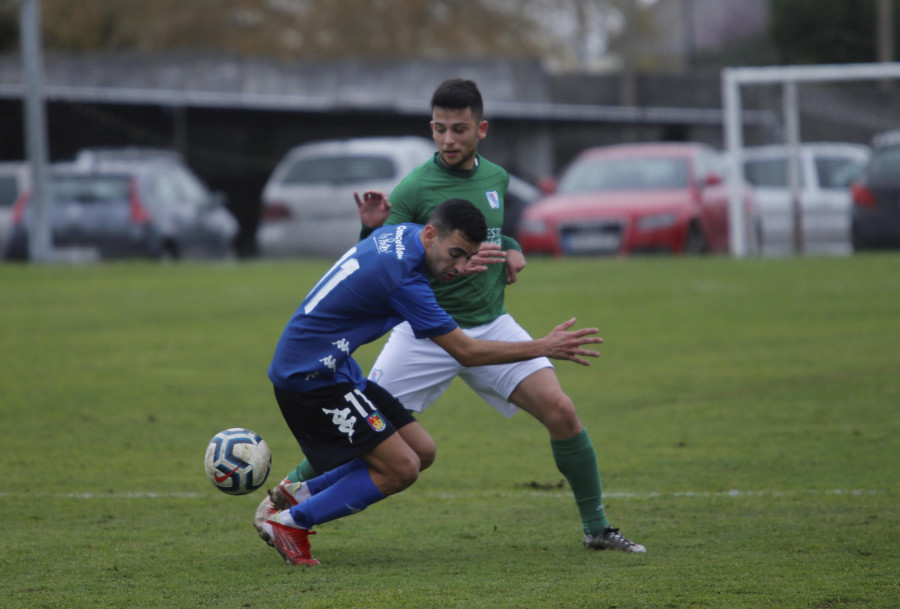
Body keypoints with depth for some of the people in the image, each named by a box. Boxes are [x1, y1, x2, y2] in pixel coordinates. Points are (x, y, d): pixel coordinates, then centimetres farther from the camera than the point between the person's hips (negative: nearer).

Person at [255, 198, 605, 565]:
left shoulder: (402, 233, 2)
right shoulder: (402, 279, -26)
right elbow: (465, 352, -19)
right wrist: (545, 348, -13)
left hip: (334, 368, 10)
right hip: (310, 377, -10)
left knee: (421, 451, 7)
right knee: (400, 469, -13)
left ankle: (302, 493, 16)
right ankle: (289, 522, -3)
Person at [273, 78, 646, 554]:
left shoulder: (496, 177, 5)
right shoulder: (413, 189, -13)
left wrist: (512, 250, 5)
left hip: (490, 326, 4)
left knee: (560, 411, -11)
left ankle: (596, 528, 2)